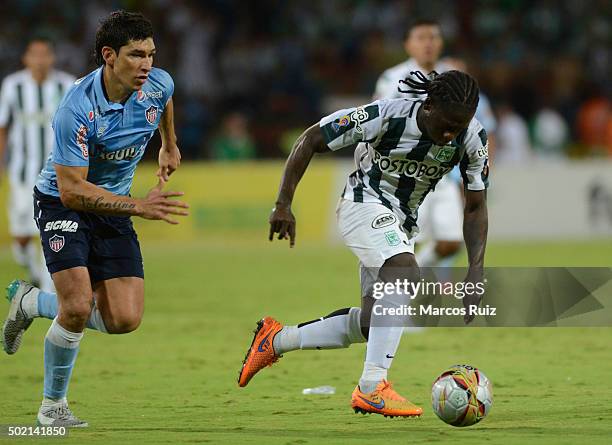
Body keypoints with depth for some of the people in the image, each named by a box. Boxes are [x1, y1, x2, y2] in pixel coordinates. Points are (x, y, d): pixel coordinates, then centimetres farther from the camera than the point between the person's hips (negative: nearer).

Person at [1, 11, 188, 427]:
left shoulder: (159, 84, -12)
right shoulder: (77, 109, -30)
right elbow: (72, 190, -30)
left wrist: (169, 146, 28)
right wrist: (139, 206, -35)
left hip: (113, 208, 6)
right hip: (63, 203, -6)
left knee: (124, 319, -5)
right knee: (78, 307, -21)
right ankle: (53, 405, 3)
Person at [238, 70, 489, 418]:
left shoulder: (473, 138, -15)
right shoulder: (387, 115, -26)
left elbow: (476, 207, -3)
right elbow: (312, 139, -16)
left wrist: (476, 272, -14)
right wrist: (284, 204, -17)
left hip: (402, 223, 6)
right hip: (365, 204, -6)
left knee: (372, 324, 4)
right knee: (406, 273, -33)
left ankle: (277, 340, 24)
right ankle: (372, 388, -37)